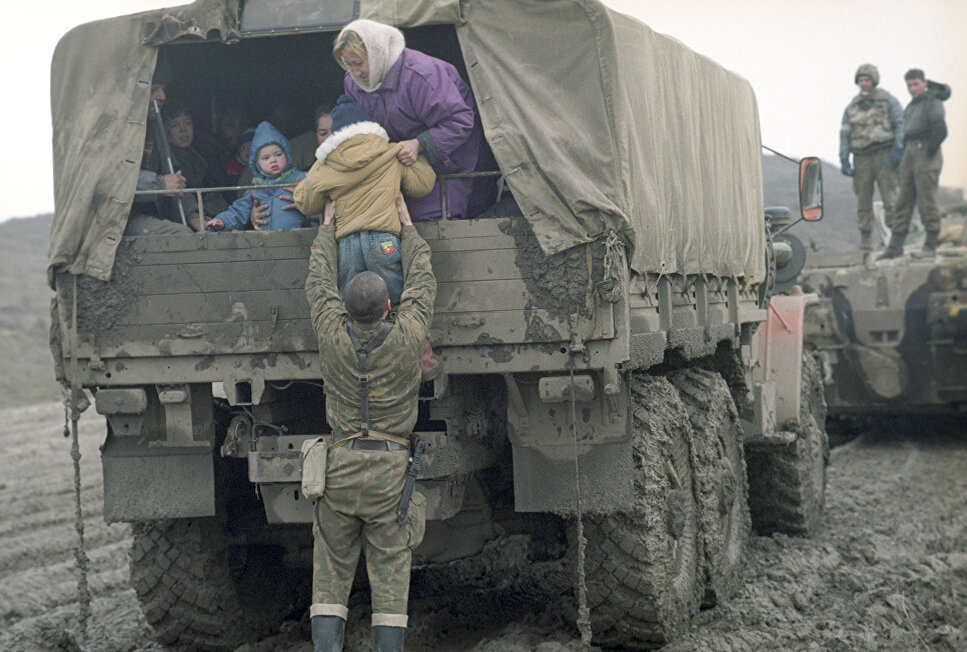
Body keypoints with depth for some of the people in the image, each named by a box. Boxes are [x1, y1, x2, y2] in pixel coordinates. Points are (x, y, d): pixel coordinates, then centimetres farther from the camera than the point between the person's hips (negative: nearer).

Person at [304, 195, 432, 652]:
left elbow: (318, 282, 13)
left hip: (340, 466, 1)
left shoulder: (332, 336, -5)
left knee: (330, 575, 6)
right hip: (391, 469, -1)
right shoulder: (406, 337, -7)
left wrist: (328, 227, 27)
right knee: (390, 575, 2)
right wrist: (406, 225, 22)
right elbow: (422, 283, 9)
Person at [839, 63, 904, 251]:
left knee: (889, 195, -10)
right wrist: (844, 160, 3)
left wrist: (898, 150, -15)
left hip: (884, 154, -3)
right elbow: (844, 134, 11)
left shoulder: (888, 101, 3)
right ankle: (865, 239, 7)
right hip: (862, 157, 3)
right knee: (863, 199, 1)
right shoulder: (852, 107, 13)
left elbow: (900, 125, -3)